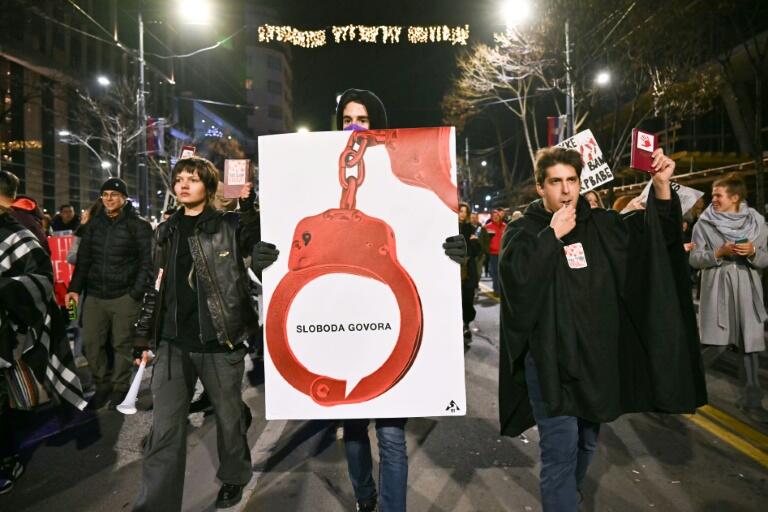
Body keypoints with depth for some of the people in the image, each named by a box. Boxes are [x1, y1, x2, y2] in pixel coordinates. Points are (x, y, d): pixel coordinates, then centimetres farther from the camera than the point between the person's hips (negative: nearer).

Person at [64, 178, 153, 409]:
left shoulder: (138, 225, -4)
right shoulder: (94, 223, 12)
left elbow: (146, 262, -7)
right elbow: (83, 259, 13)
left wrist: (137, 293, -14)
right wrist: (75, 287, 4)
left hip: (124, 295, -5)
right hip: (95, 295, 5)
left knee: (122, 344, 5)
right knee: (91, 342, 8)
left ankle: (120, 388, 21)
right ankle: (102, 385, 27)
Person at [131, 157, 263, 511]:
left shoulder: (230, 226, 0)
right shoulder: (166, 232, 11)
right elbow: (156, 287, 15)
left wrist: (249, 204, -21)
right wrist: (144, 338, 14)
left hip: (220, 340, -3)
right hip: (173, 343, 3)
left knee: (228, 415, 14)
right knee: (165, 428, 2)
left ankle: (233, 477, 39)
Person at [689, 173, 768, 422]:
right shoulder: (704, 223, -2)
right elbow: (694, 259, -2)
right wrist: (719, 252, -17)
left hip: (747, 289, 3)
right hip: (717, 288, -2)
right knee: (717, 345, -8)